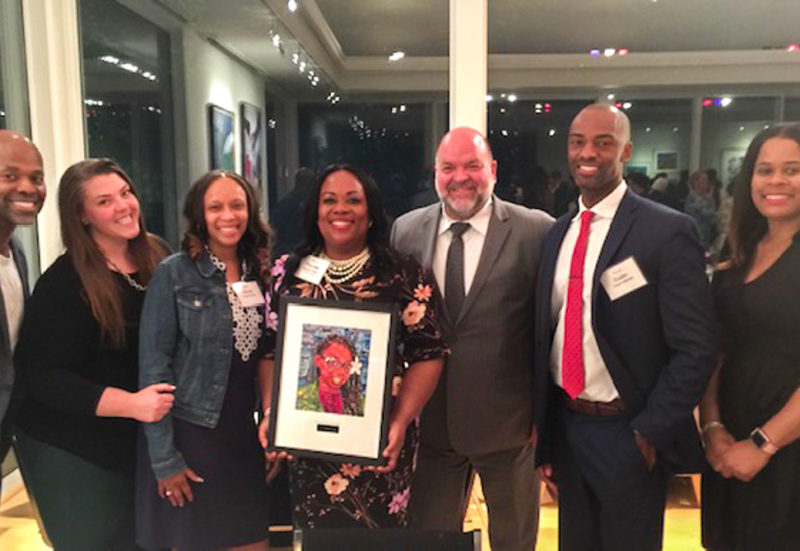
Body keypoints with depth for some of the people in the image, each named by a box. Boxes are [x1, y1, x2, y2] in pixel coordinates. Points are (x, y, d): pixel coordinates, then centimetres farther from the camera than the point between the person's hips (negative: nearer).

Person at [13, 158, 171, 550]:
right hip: (71, 449, -5)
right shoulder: (64, 282, -17)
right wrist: (130, 403, -27)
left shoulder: (157, 256, -2)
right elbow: (42, 376, -18)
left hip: (139, 439, 5)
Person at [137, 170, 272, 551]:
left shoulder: (261, 273, 4)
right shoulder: (173, 273, -9)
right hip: (189, 434, -4)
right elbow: (153, 366, -11)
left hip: (246, 435, 4)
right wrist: (164, 457, -12)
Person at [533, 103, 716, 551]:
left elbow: (695, 350, -14)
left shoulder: (668, 231, -13)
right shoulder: (557, 235, 5)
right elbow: (545, 336, 7)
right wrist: (544, 437, 7)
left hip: (628, 434, -5)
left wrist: (648, 434, -14)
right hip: (566, 427, 5)